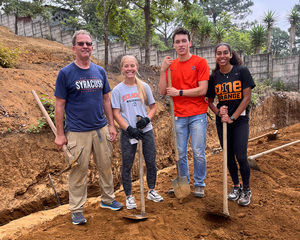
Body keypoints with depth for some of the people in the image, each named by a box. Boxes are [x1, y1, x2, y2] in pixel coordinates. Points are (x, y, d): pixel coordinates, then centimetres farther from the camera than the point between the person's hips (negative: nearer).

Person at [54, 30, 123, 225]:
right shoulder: (66, 73, -4)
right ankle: (77, 210, 20)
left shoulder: (100, 71, 8)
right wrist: (60, 134, -6)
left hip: (101, 129, 4)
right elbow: (60, 105, -4)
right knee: (79, 171, 4)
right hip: (77, 132, -4)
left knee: (106, 166, 14)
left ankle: (108, 199, 33)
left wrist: (111, 125, 9)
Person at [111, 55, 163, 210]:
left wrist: (147, 119, -10)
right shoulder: (118, 90, -2)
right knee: (127, 165, 6)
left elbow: (153, 107, 9)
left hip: (146, 130, 2)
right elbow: (116, 113, -4)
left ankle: (151, 191, 30)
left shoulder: (144, 87, 4)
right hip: (127, 133, -2)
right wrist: (129, 128, -15)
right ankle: (129, 196, 23)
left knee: (151, 162, 8)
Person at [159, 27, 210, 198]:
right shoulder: (171, 65, 9)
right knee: (180, 154, 10)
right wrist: (163, 71, -6)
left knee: (198, 153, 1)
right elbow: (163, 91, 4)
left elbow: (203, 90, -10)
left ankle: (199, 185, 18)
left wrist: (179, 92, -9)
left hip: (197, 115, -3)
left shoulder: (200, 62, -2)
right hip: (179, 116, 4)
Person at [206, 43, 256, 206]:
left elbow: (247, 97, -9)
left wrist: (232, 117, -14)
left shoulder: (242, 71, -6)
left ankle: (246, 190, 16)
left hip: (240, 119, -3)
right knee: (229, 156, 10)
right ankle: (236, 186, 30)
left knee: (241, 156, -7)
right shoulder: (214, 77, 2)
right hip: (222, 120, 3)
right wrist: (219, 112, -10)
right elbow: (209, 101, 9)